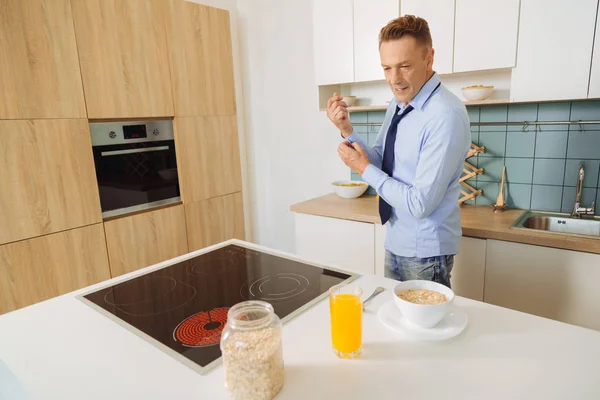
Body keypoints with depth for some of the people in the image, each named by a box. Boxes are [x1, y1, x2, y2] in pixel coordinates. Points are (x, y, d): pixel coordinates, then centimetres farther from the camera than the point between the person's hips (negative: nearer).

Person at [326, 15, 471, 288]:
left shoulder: (447, 116, -25)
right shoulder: (397, 104, 2)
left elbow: (421, 204, -26)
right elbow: (380, 165, 6)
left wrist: (364, 169, -17)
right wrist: (347, 131, -9)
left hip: (425, 252, -8)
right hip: (396, 243, 8)